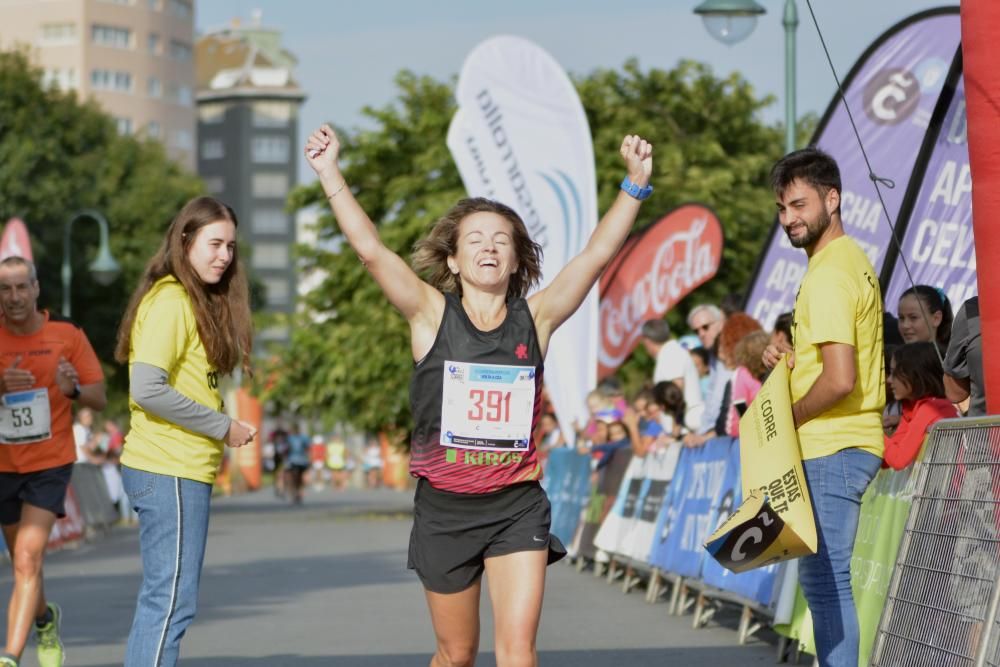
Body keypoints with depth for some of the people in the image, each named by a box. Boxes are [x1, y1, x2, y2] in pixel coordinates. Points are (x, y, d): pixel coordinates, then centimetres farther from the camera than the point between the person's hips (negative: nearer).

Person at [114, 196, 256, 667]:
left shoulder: (198, 302, 17)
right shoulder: (170, 302, -13)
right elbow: (147, 389, -21)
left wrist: (221, 428, 1)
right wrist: (223, 428, -14)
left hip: (184, 472, 10)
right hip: (169, 473, -10)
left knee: (161, 600, 12)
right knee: (172, 600, -9)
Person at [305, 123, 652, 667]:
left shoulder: (535, 318, 1)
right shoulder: (433, 315, -3)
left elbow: (598, 255, -6)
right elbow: (370, 250, -12)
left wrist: (634, 184, -13)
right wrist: (331, 175, -18)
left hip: (517, 505, 0)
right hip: (444, 505, 0)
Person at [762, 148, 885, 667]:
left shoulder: (828, 275, -16)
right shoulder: (853, 260, 16)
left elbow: (839, 380, -24)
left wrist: (787, 419, -9)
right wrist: (792, 358, 9)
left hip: (830, 449, -10)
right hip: (854, 443, 10)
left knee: (825, 581, -8)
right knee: (824, 580, 14)